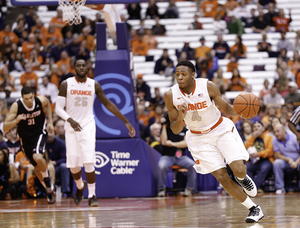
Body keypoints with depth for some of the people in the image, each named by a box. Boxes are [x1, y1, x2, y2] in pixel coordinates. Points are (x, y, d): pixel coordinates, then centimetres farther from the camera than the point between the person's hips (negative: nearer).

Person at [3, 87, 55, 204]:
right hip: (25, 138, 2)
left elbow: (47, 104, 9)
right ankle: (49, 190, 32)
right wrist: (16, 120, -42)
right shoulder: (16, 106, -24)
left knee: (37, 157, -30)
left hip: (39, 133, -2)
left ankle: (47, 179, -2)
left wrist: (50, 121, 2)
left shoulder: (41, 100, -20)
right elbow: (5, 128, -25)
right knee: (37, 166, 12)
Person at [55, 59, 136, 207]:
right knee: (73, 165, 2)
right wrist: (70, 120, -26)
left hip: (88, 127, 0)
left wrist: (126, 122, 3)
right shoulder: (66, 84, -3)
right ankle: (80, 187, 33)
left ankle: (92, 196, -5)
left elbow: (108, 104, 5)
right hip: (71, 128, 1)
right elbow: (58, 108, -6)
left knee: (89, 162, -15)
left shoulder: (94, 85, 0)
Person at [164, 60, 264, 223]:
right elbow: (175, 130, -9)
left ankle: (243, 178, 23)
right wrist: (180, 118, -31)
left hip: (221, 129, -1)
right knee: (221, 177, -8)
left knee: (239, 170, -17)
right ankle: (254, 209, 6)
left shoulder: (207, 86, -19)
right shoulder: (171, 95, -15)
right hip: (199, 137, 1)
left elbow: (227, 109, -7)